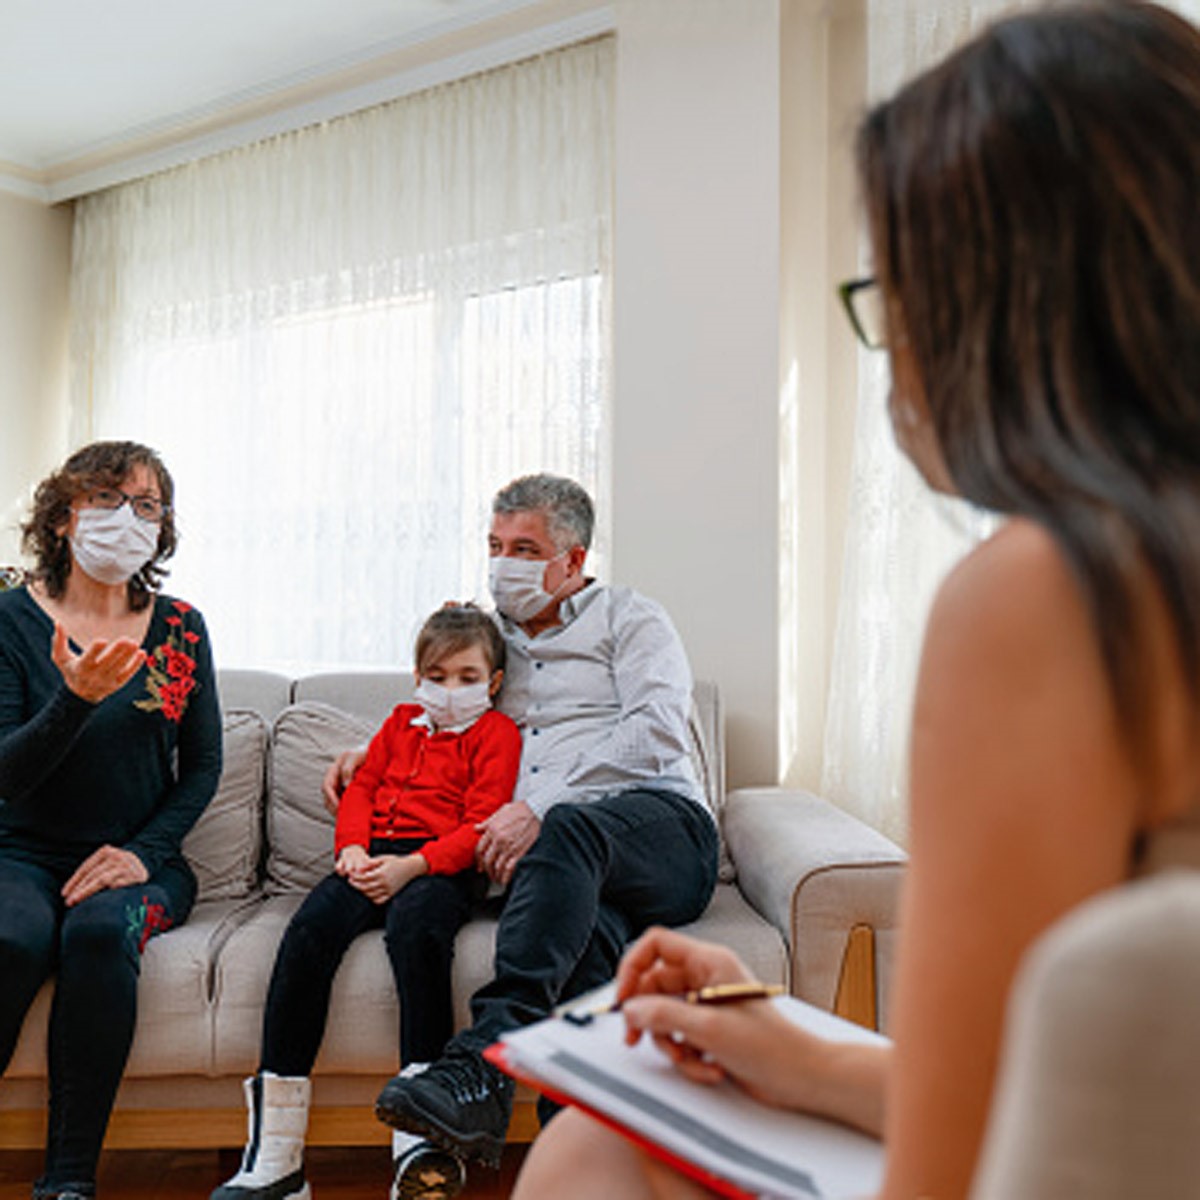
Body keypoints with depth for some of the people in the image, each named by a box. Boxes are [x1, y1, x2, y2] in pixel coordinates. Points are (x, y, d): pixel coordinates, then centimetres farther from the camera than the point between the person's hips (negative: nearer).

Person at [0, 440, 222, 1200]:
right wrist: (76, 700, -27)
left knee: (100, 931, -31)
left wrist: (142, 851, -9)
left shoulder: (180, 627, 4)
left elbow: (204, 765, 5)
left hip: (140, 859, 1)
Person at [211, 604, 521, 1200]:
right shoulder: (402, 721, 28)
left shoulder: (496, 732, 10)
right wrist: (352, 848, -1)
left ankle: (421, 1139, -36)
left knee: (414, 926, -38)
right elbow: (361, 788, 21)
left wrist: (411, 865, -16)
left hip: (441, 867, -4)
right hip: (371, 859, 5)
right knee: (309, 928, -25)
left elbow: (480, 824, -2)